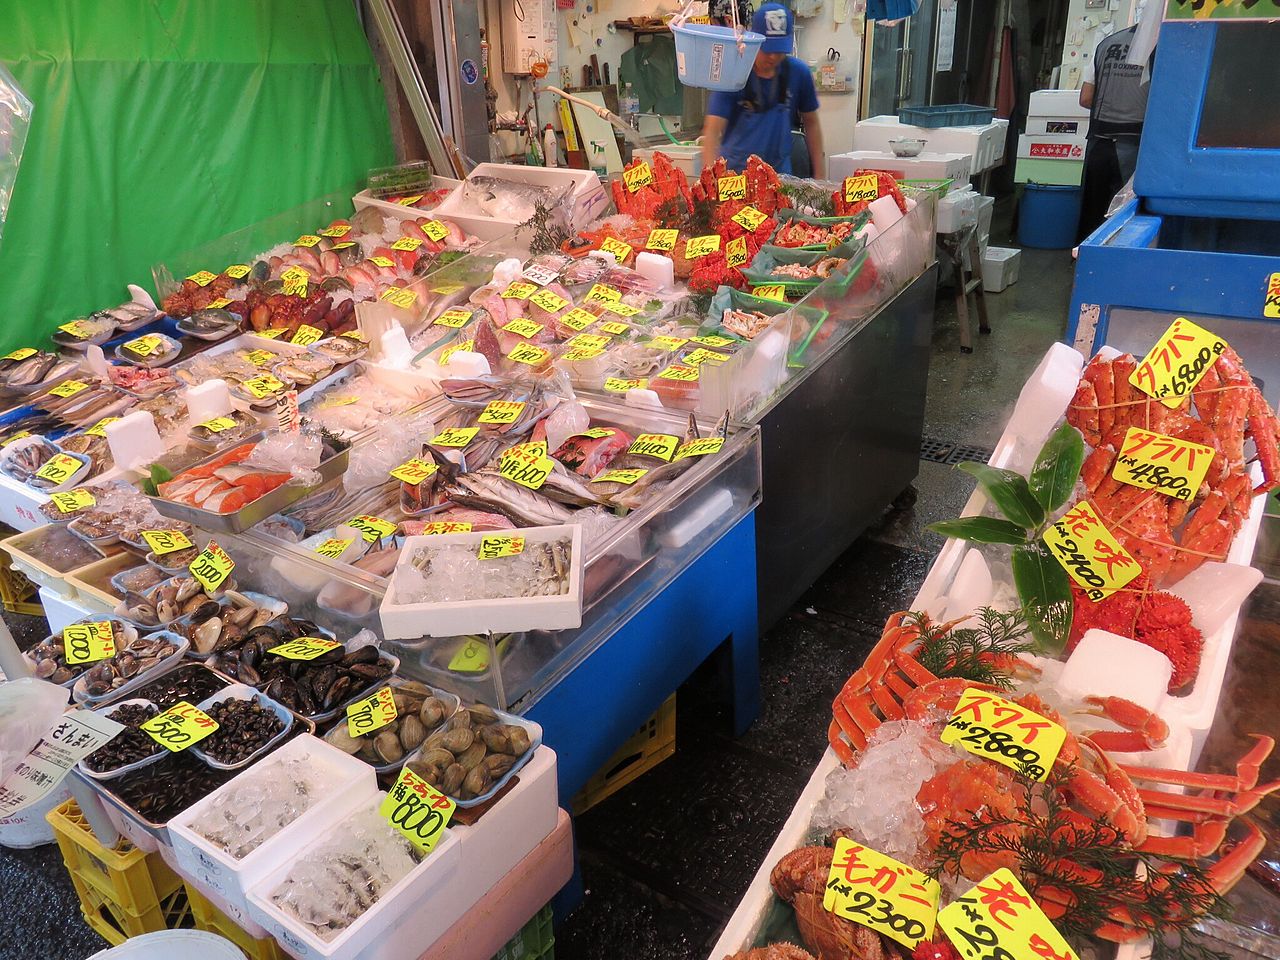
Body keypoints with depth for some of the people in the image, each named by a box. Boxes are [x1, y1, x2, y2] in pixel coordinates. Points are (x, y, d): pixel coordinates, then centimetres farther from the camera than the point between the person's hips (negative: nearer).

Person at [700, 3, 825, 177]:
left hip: (780, 172, 2)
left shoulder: (798, 73, -3)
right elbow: (712, 131, -18)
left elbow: (811, 123, 8)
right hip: (733, 171, -2)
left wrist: (819, 175, 4)